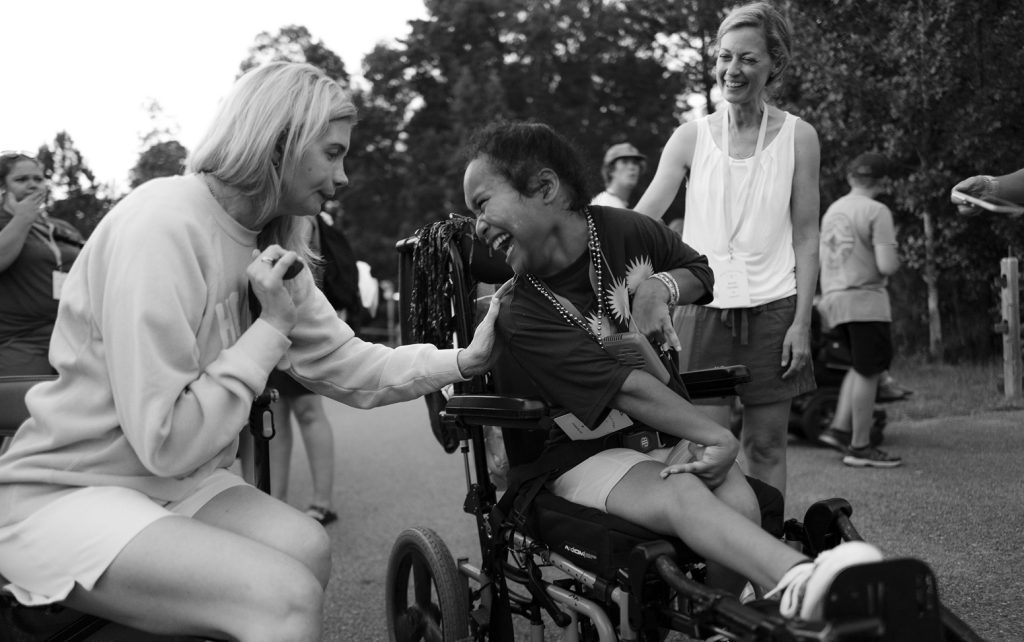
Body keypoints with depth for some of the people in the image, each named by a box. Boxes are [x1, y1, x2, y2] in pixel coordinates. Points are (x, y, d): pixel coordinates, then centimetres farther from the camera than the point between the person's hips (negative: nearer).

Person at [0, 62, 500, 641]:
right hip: (67, 495, -8)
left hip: (175, 484, 8)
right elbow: (167, 442, -26)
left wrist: (464, 361, -6)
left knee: (308, 550, -13)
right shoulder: (163, 225, -24)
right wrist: (271, 326, -20)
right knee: (286, 596, -24)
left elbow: (342, 363, 4)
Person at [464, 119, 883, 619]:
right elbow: (625, 389, -22)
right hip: (587, 454, -4)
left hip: (667, 428, 4)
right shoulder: (521, 315, -16)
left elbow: (700, 271, 17)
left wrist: (660, 286, -7)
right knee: (680, 496, -35)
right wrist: (718, 438, -25)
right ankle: (803, 583, -58)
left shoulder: (626, 231, -3)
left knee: (739, 502, -27)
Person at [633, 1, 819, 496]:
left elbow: (806, 237, 3)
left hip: (771, 308, 0)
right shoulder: (691, 137, 4)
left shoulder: (797, 137, 3)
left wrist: (801, 323, -4)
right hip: (703, 306, 0)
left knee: (766, 444, 6)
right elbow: (639, 221, -2)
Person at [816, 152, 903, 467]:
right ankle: (860, 447, 4)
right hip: (864, 299, -8)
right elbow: (886, 266, -15)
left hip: (833, 298, 8)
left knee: (861, 368, 20)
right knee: (868, 372, -1)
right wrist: (896, 260, 5)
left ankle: (839, 429, 12)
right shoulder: (877, 211, -8)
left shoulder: (832, 210, 15)